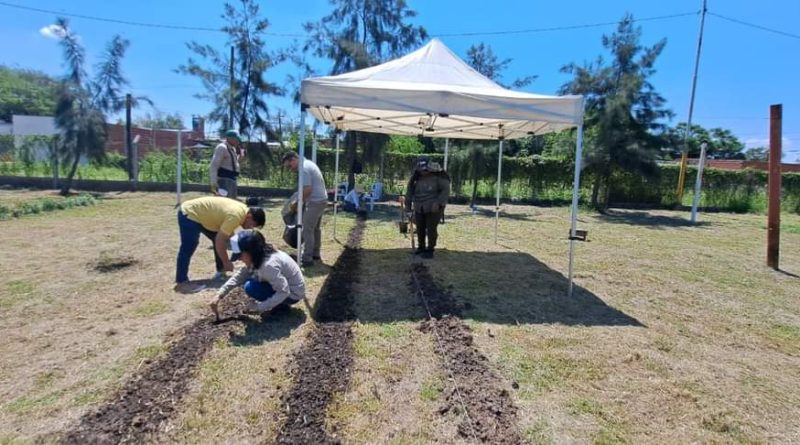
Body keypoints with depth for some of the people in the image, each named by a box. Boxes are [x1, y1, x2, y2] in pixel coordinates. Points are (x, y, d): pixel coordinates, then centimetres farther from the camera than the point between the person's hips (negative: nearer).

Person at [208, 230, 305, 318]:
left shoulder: (269, 265, -32)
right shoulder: (258, 258, -3)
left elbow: (284, 292, -31)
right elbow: (239, 276, 1)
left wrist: (260, 307, -26)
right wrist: (219, 295, -7)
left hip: (292, 293, -9)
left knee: (250, 287, -19)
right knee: (247, 280, 7)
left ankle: (280, 305, -4)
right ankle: (275, 302, 10)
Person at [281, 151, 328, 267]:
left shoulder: (303, 168, -18)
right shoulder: (308, 163, 14)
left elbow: (307, 190, -24)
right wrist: (301, 199, 15)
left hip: (315, 202, -11)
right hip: (321, 199, 11)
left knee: (307, 230, -7)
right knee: (316, 228, 18)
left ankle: (307, 259, -5)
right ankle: (315, 254, 28)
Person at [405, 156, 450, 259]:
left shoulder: (438, 176, -12)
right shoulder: (416, 177, 2)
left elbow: (445, 190, -13)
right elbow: (410, 191, 10)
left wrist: (438, 203, -21)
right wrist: (408, 205, 11)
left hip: (433, 208, -5)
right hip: (419, 208, 5)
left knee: (431, 229, -3)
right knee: (420, 229, 12)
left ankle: (430, 250, 11)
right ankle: (421, 247, 29)